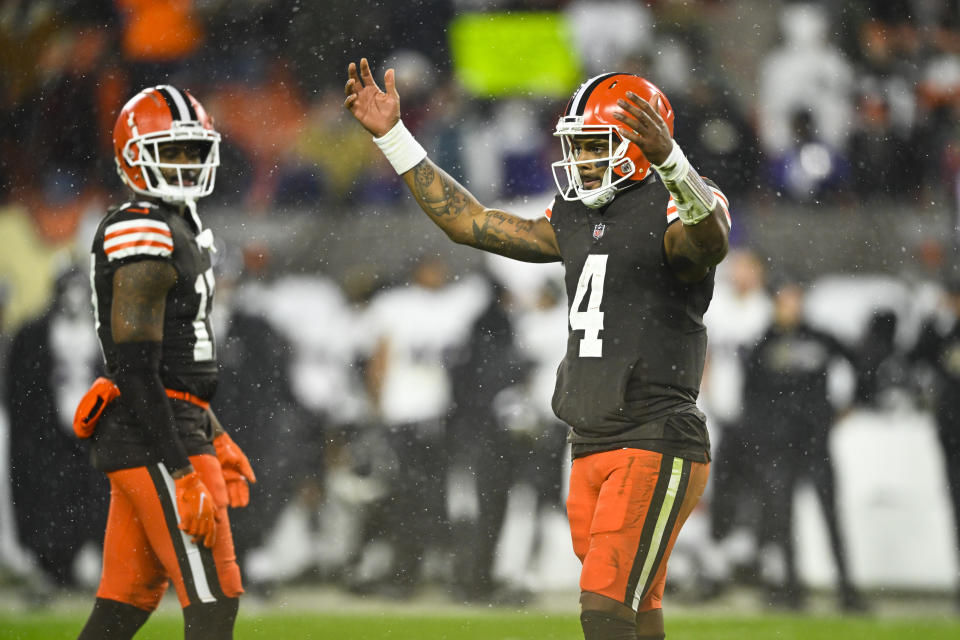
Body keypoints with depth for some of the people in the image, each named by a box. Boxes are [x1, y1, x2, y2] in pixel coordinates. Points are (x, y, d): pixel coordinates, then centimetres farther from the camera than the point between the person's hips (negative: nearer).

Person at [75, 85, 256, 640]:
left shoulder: (179, 230, 17)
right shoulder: (145, 236, -15)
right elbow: (135, 372, -20)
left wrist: (215, 441, 25)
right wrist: (183, 475, -23)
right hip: (154, 441, -10)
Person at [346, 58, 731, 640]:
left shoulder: (673, 211, -8)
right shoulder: (577, 220, 17)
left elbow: (710, 240, -33)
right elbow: (470, 222, 22)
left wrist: (667, 156, -50)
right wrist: (392, 135, 19)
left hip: (659, 449, -8)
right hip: (592, 453, 8)